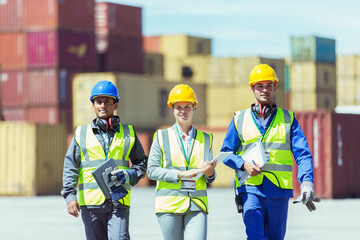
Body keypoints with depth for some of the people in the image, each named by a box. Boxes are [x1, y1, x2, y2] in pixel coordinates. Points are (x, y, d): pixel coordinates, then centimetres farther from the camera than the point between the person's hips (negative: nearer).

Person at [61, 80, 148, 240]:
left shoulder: (128, 133, 13)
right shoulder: (81, 133, 11)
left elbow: (142, 162, 18)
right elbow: (70, 166, 5)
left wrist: (130, 175, -4)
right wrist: (70, 196, -7)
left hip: (119, 202, -1)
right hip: (90, 201, 1)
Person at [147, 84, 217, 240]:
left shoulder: (205, 139, 15)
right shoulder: (161, 137, 7)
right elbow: (151, 170, -1)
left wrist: (210, 173, -6)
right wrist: (180, 174, -12)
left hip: (197, 206, 1)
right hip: (169, 205, -1)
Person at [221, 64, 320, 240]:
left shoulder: (288, 119, 9)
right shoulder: (240, 119, 10)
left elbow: (302, 153, -1)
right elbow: (226, 152, 12)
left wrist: (307, 182, -18)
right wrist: (244, 164, -10)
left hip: (279, 191, 1)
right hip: (251, 188, -1)